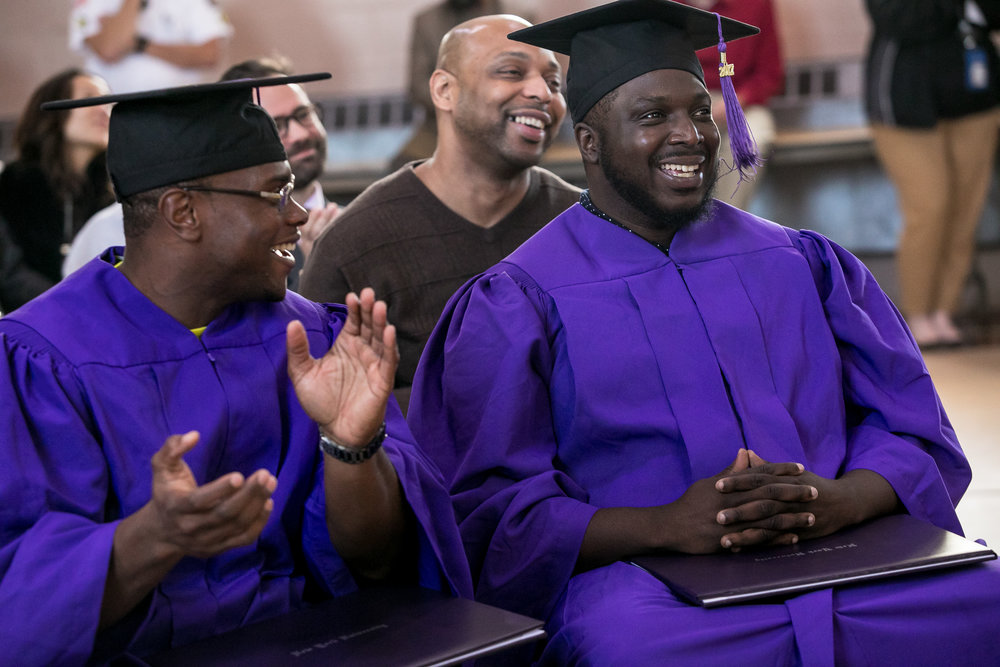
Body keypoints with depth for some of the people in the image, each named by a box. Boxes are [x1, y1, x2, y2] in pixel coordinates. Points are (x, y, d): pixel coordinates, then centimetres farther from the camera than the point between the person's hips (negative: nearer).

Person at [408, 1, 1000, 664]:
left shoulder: (803, 264, 16)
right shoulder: (518, 303, 4)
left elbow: (917, 433, 11)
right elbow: (486, 515, -6)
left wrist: (841, 500, -12)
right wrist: (663, 526, -21)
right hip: (645, 587, -4)